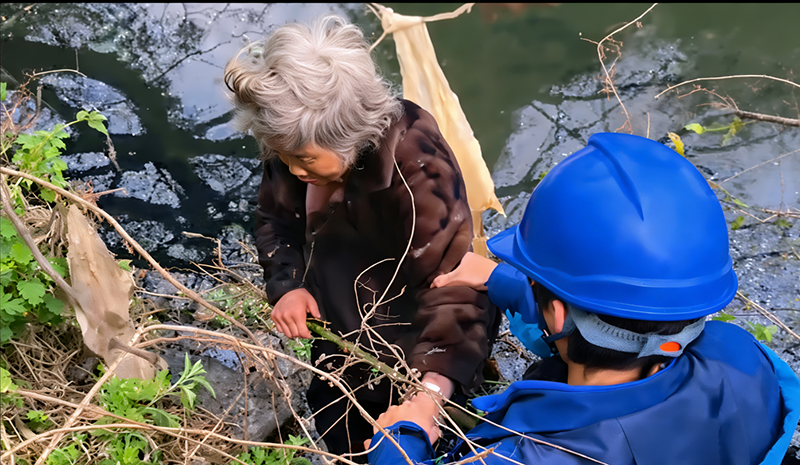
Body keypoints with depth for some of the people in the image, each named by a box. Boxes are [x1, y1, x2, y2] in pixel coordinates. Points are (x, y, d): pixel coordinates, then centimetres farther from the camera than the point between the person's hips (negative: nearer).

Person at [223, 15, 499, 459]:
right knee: (342, 441, 29)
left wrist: (430, 393, -55)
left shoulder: (416, 162, -37)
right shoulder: (300, 140, -17)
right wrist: (287, 285, -18)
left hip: (419, 356, -6)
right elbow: (276, 219, 0)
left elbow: (451, 288, -41)